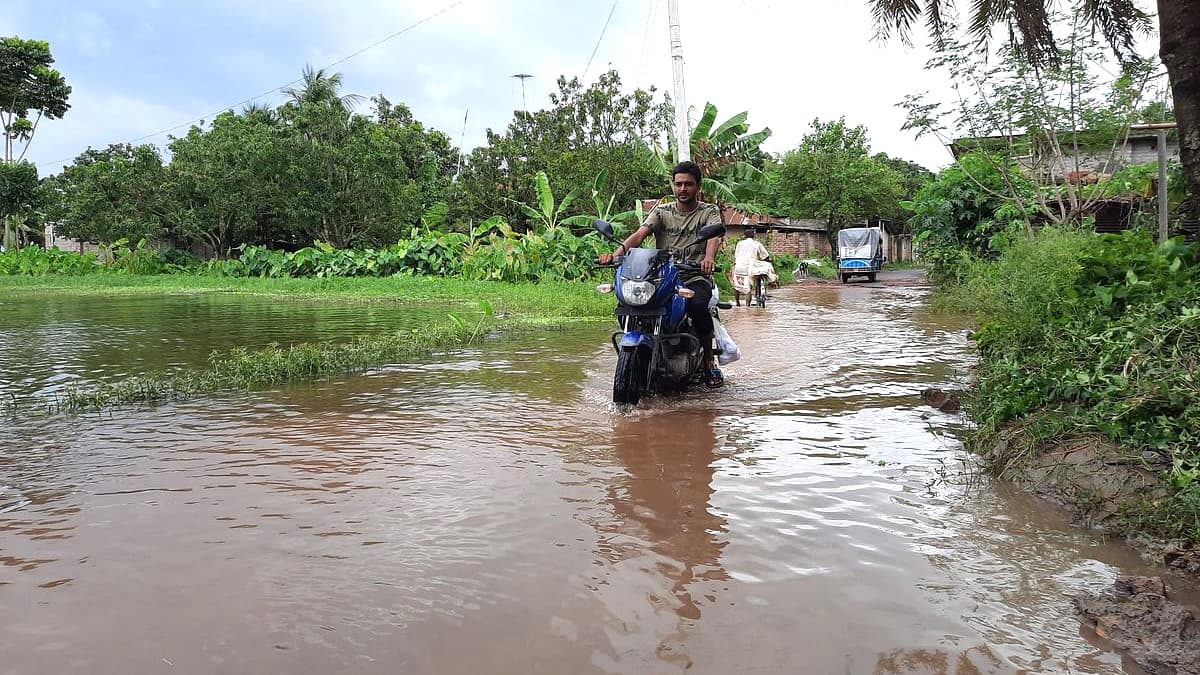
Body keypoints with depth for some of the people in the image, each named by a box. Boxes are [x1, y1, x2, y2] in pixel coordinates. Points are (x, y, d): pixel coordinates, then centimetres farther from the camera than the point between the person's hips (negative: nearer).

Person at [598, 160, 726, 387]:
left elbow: (714, 235, -14)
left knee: (697, 306, -36)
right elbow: (640, 233, -4)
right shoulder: (662, 212, 14)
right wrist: (618, 252, -25)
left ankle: (709, 361, -13)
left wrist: (709, 258, -39)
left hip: (696, 278, -3)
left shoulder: (709, 211, 8)